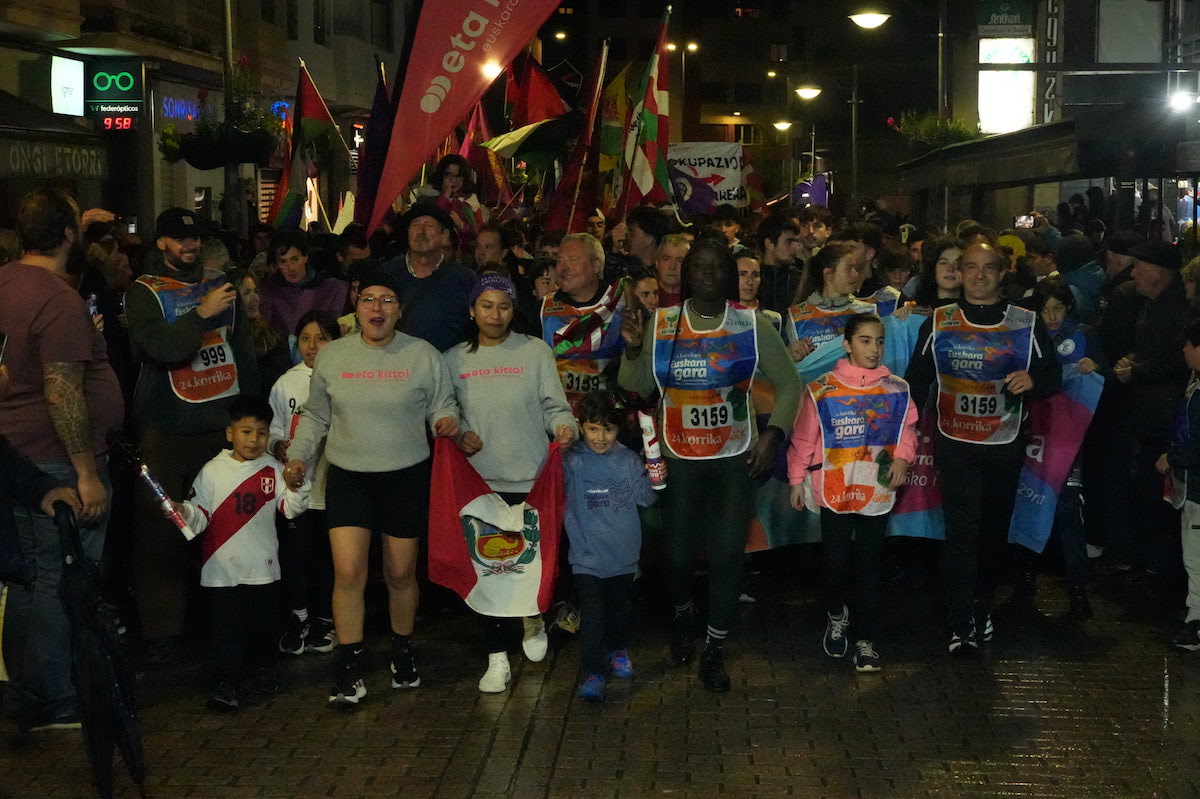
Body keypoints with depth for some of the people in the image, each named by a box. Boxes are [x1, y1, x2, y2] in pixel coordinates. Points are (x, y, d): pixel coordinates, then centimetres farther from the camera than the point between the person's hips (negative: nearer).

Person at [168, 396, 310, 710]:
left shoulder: (273, 469, 1)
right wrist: (183, 512, -23)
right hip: (222, 567, -2)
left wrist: (296, 486, -17)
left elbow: (290, 509, -1)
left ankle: (263, 669, 34)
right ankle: (225, 681, 8)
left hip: (263, 566, 2)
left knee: (263, 622, 15)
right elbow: (200, 513, -3)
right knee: (225, 626, 1)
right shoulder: (213, 471, -3)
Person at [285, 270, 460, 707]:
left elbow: (442, 405, 5)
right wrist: (298, 456, 4)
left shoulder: (423, 355, -2)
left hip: (407, 477, -1)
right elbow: (315, 416, 13)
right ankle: (350, 668, 2)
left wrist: (447, 421, -16)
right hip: (348, 476, 1)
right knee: (348, 572, -9)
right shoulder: (332, 355, 4)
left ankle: (403, 653, 31)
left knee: (401, 573, 8)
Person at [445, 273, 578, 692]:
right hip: (480, 481, 1)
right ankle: (497, 658, 14)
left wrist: (564, 426, -22)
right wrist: (457, 433, -7)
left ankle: (533, 620, 39)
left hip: (531, 479, -1)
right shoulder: (454, 359, 7)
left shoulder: (535, 351, 1)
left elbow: (554, 406, -2)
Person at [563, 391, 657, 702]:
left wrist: (655, 481, -15)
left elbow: (645, 498, 2)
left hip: (623, 554, 3)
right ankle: (593, 674, -4)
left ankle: (618, 650, 45)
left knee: (619, 608, 21)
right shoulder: (574, 462, -9)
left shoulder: (629, 460, -1)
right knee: (592, 615, -9)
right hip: (587, 556, -3)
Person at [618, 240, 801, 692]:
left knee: (727, 553, -4)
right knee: (679, 553, 3)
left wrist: (773, 434, -6)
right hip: (678, 458, 0)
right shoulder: (661, 325, -1)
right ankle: (682, 614, 37)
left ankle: (714, 649, 13)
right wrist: (633, 350, -17)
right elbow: (637, 388, -1)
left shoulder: (752, 326, -2)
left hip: (735, 458, 0)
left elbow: (788, 384, 5)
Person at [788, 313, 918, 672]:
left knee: (868, 565, 6)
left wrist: (902, 457, -8)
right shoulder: (822, 390, -6)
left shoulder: (896, 390, 2)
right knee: (836, 560, 2)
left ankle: (866, 641, 14)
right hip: (834, 490, -2)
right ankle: (836, 616, 32)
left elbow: (907, 430, 11)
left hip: (877, 492, 2)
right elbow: (803, 438, -1)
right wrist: (797, 480, 2)